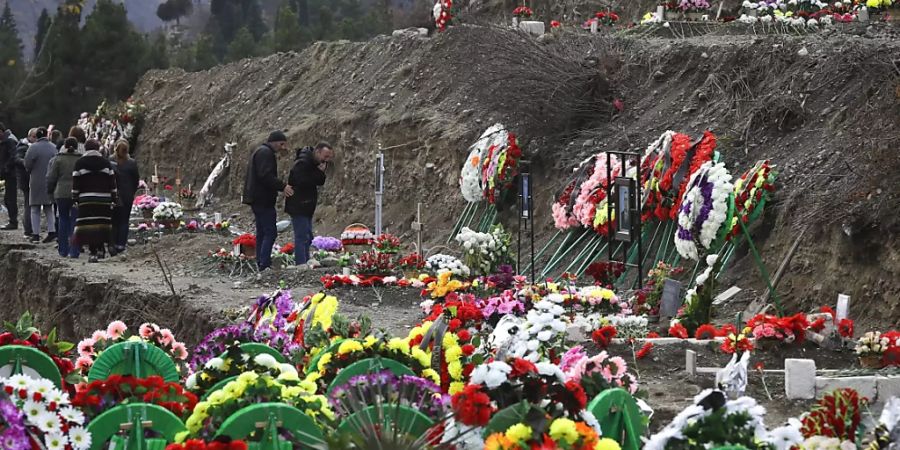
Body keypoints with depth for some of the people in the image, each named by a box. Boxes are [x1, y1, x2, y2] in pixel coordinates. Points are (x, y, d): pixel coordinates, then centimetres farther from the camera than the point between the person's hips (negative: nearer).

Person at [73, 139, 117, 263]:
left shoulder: (79, 163, 3)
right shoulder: (106, 163, 9)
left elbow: (75, 183, 2)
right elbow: (112, 183, 10)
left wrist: (75, 199, 6)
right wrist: (113, 199, 14)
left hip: (86, 201, -2)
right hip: (104, 200, 2)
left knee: (89, 225, -4)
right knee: (102, 223, 11)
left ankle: (93, 252, -10)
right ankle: (100, 247, 7)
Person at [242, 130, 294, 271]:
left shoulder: (260, 152, 22)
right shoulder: (266, 153, -12)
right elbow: (266, 175, -24)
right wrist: (282, 186, -25)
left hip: (257, 199, 11)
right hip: (263, 200, -11)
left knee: (262, 233, 12)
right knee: (270, 232, -11)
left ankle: (261, 264, 14)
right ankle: (264, 264, -17)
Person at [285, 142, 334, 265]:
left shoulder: (314, 163, 11)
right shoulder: (302, 163, -19)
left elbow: (320, 182, 13)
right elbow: (302, 182, -28)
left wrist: (321, 173, -7)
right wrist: (319, 173, -22)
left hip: (307, 206, 10)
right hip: (298, 207, -10)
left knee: (307, 237, 14)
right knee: (302, 237, -11)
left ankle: (305, 264, 21)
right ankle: (301, 265, -11)